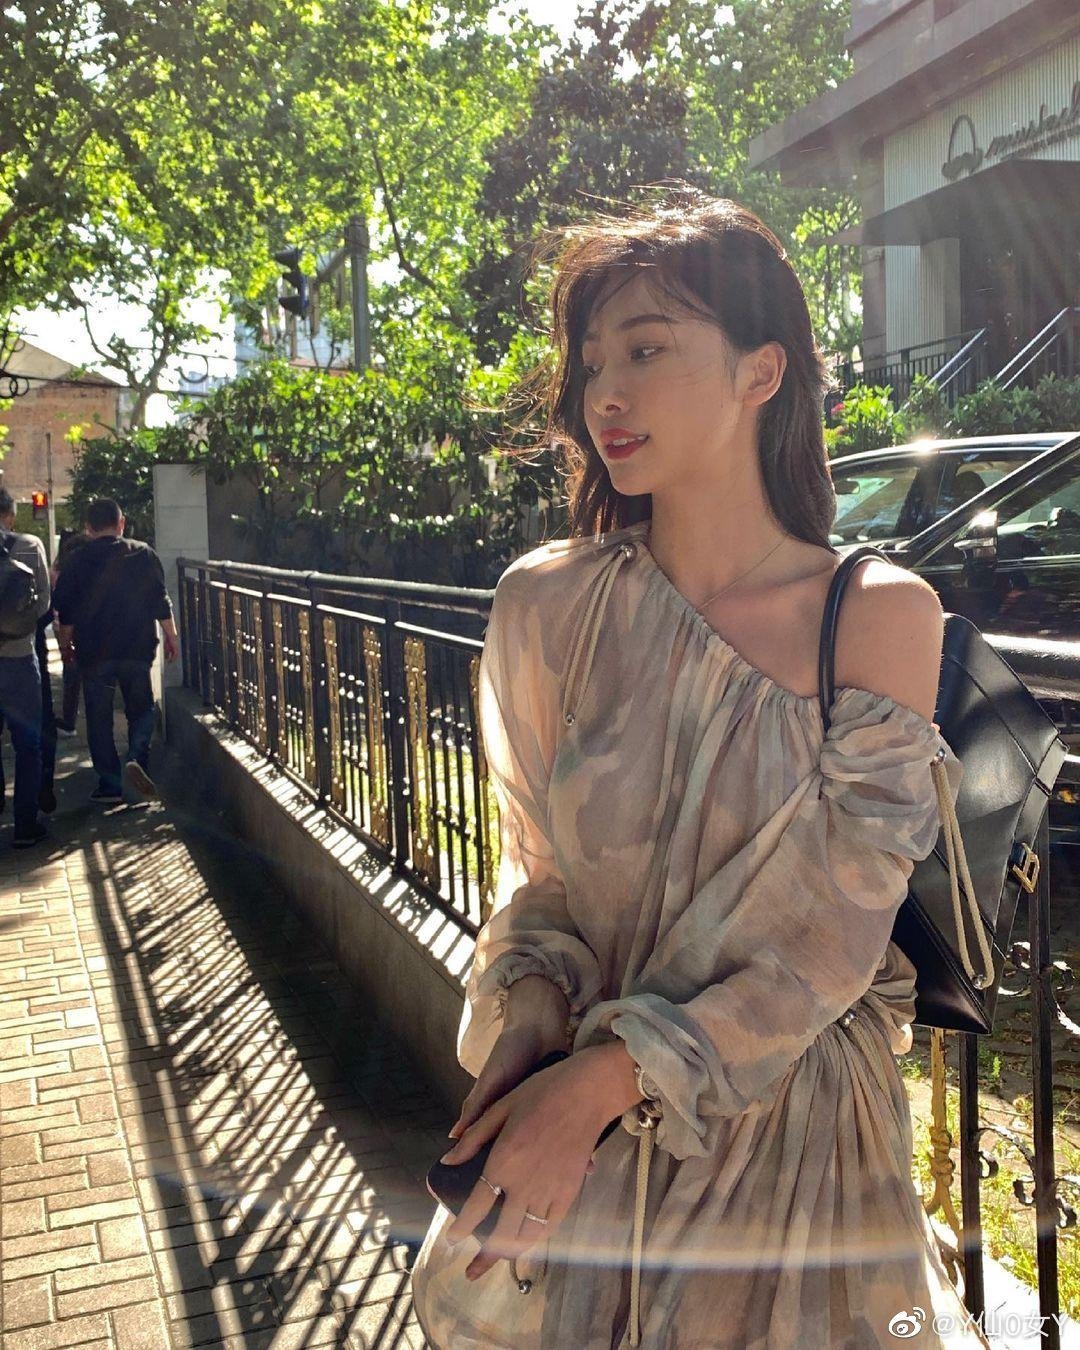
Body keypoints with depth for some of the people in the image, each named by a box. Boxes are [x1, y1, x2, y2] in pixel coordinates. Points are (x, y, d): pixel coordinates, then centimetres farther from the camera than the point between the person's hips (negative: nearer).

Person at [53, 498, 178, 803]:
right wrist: (170, 636, 8)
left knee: (99, 718, 8)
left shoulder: (76, 562, -1)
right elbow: (161, 601, -1)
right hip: (137, 648, 0)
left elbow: (65, 610, 3)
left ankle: (110, 784, 8)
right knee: (141, 708, 14)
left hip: (94, 652, 0)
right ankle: (137, 757, -12)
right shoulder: (143, 554, -1)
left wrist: (65, 642, 16)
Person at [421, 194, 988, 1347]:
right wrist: (524, 1022, -17)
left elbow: (830, 947, -14)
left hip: (796, 1119, -1)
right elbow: (536, 873, 2)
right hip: (574, 1124, 2)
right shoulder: (545, 604, -7)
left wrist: (603, 1081, -22)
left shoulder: (881, 616, -13)